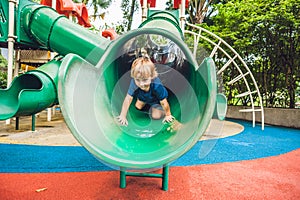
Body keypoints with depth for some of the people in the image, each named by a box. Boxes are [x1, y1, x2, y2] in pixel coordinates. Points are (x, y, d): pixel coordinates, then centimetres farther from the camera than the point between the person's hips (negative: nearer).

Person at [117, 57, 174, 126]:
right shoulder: (134, 83, -39)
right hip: (143, 98, 3)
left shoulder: (157, 86, -48)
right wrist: (123, 116, -29)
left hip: (156, 101, -3)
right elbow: (128, 99, -33)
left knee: (156, 116, -10)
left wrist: (168, 115, -19)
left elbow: (164, 103, -34)